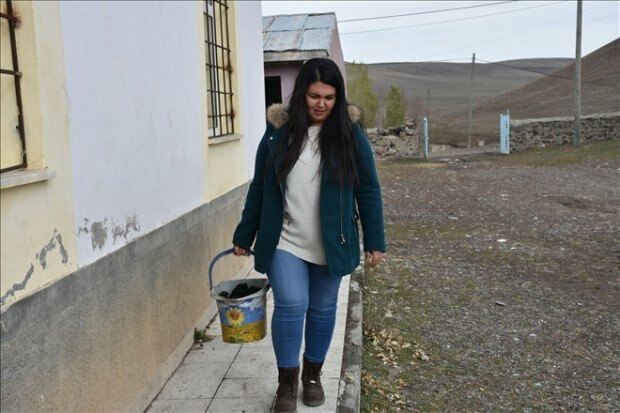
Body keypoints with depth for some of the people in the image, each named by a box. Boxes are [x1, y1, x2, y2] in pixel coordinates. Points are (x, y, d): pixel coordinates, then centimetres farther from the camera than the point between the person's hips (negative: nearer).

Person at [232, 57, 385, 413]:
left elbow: (368, 190, -1)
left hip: (330, 245, 1)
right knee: (291, 306, -9)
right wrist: (244, 236, 7)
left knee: (322, 310, 12)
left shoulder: (350, 133, -4)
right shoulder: (278, 131, -3)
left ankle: (313, 375, 32)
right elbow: (259, 188, 4)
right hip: (285, 242, 0)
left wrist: (375, 241, -3)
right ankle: (287, 382, 11)